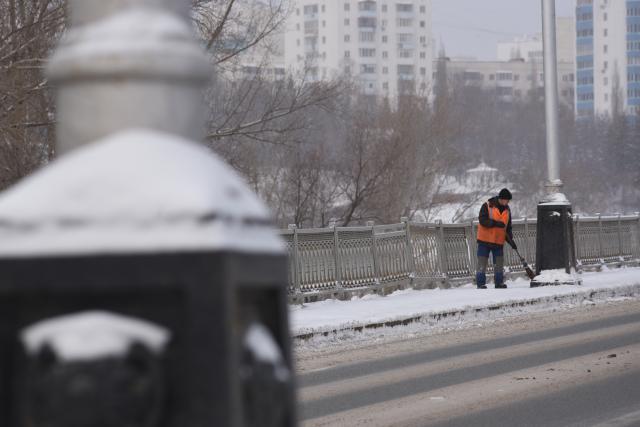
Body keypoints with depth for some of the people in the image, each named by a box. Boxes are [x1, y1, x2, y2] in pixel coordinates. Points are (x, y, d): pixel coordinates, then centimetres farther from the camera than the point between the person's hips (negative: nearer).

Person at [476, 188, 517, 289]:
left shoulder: (507, 210, 9)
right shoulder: (487, 206, -9)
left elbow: (508, 227, 15)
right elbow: (482, 220, -18)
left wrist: (510, 240, 3)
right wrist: (495, 223, -28)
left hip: (499, 241, 5)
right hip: (485, 240, -5)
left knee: (499, 262, 5)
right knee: (482, 262, -4)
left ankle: (499, 283, 15)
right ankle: (481, 283, -2)